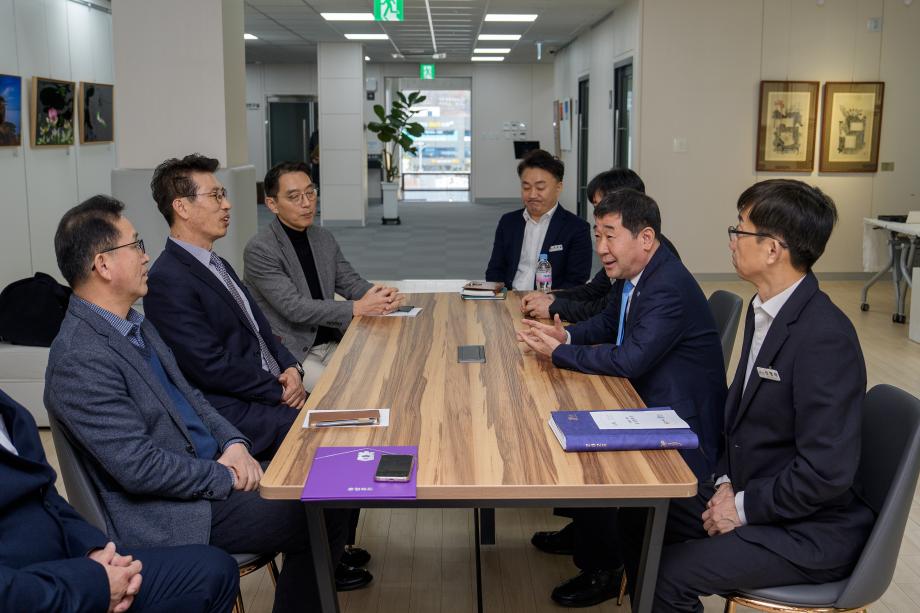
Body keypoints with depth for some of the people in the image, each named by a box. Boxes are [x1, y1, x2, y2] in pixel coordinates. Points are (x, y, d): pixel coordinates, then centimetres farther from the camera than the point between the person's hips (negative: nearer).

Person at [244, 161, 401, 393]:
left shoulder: (325, 239, 9)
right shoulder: (259, 249, -14)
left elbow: (350, 282, 9)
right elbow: (294, 307, -21)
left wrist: (381, 296, -15)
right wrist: (357, 308, -25)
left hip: (330, 344, 7)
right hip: (289, 353, -6)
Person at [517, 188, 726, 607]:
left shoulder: (670, 288, -26)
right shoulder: (631, 274, 3)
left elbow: (630, 359, -33)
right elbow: (608, 323, 19)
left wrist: (559, 352, -22)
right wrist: (566, 334, -2)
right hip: (647, 404, 10)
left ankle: (601, 571, 6)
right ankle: (582, 524, 26)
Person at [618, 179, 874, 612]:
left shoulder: (825, 337, -25)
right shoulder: (764, 310, 3)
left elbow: (827, 472, -26)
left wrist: (743, 507, -15)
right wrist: (727, 483, 1)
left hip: (809, 532, -8)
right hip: (749, 495, 8)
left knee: (669, 574, -17)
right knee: (636, 520, 6)